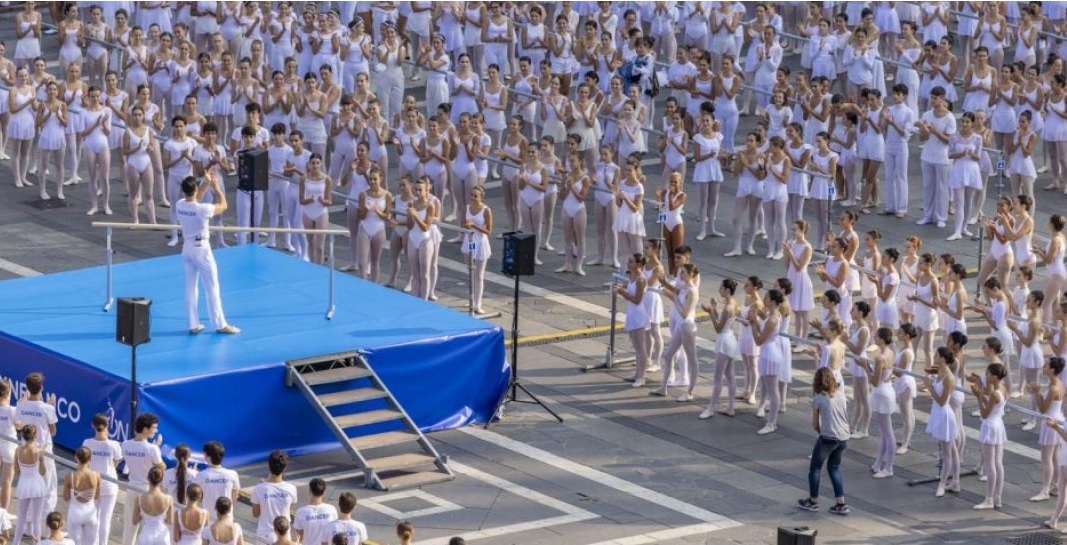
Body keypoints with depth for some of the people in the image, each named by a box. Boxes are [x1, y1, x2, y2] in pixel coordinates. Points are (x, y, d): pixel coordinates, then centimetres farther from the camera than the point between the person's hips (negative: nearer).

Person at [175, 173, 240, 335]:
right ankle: (220, 324, 9)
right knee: (212, 287, 4)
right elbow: (223, 205, -9)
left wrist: (206, 183, 13)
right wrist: (216, 186, 2)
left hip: (187, 247, 6)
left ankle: (193, 325, 15)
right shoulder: (202, 209, -24)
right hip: (201, 248, -6)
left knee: (190, 286, 12)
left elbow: (194, 198, 16)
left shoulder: (179, 205, -7)